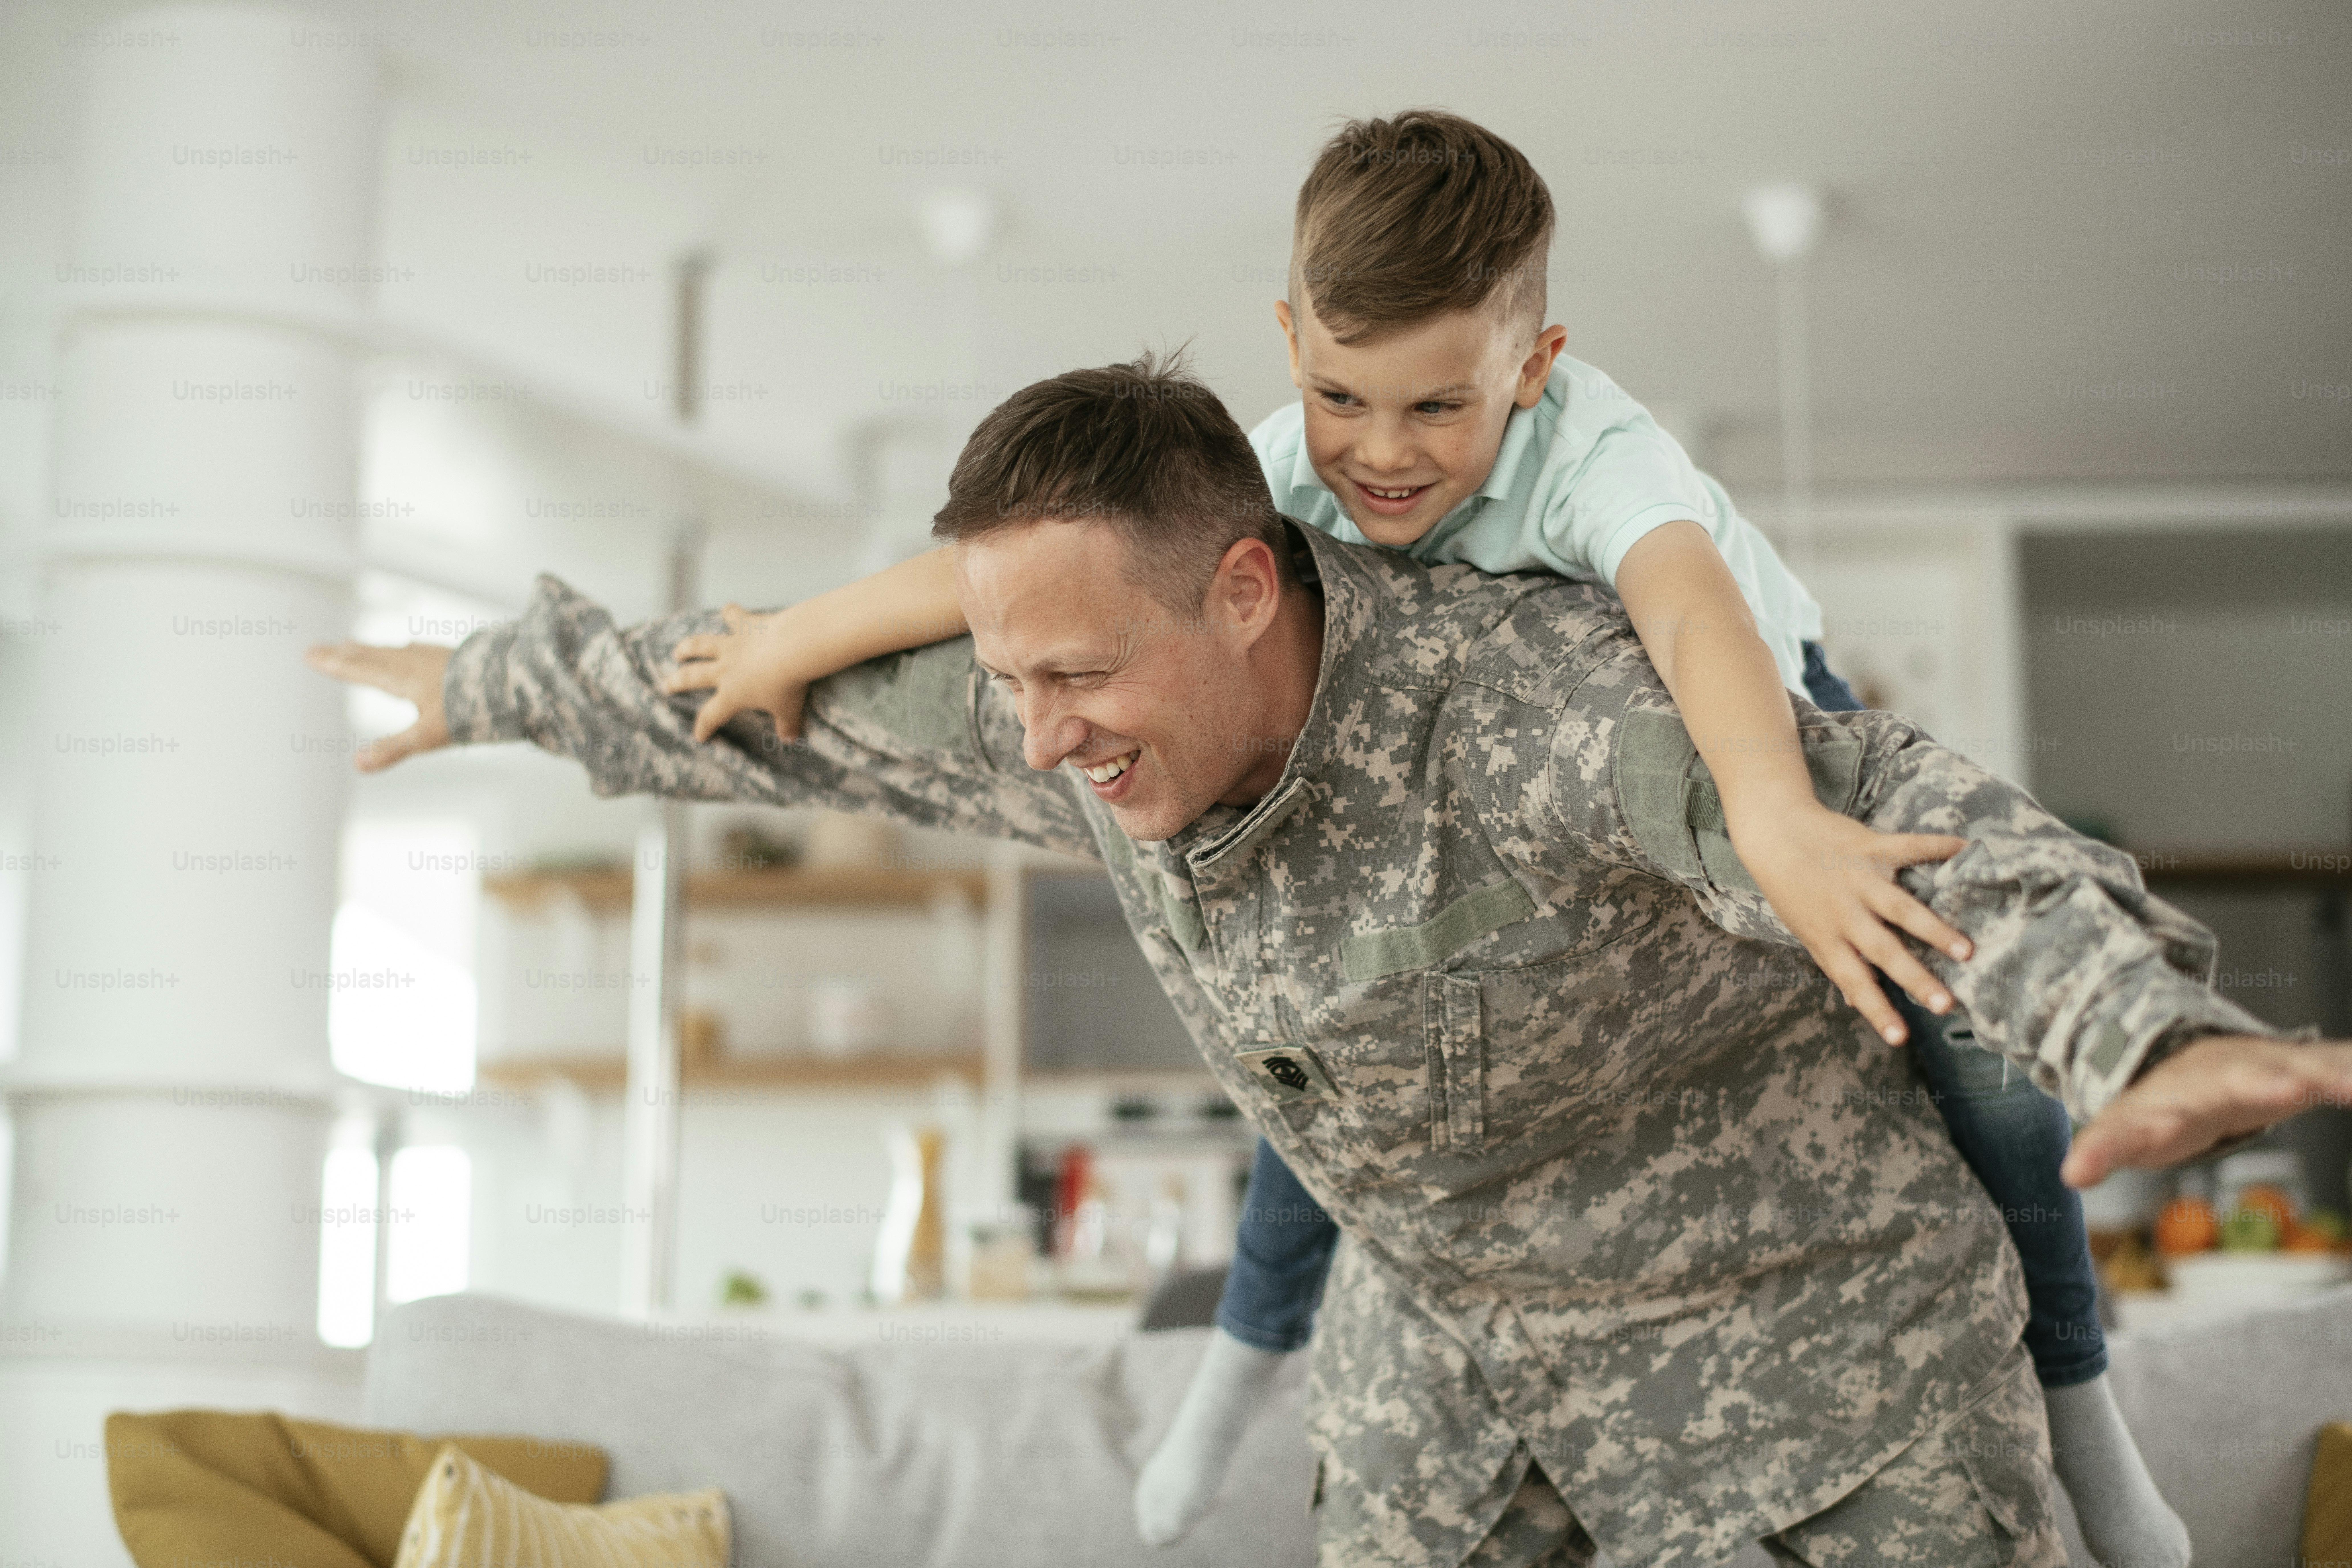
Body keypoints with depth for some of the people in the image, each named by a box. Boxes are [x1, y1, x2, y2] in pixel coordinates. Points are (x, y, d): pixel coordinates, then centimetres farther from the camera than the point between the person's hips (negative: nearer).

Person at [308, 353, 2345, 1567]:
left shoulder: (1518, 697, -35)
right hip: (1461, 1309, 6)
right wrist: (498, 681, 16)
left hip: (1781, 1268, -5)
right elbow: (789, 706, 2)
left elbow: (1928, 846, -45)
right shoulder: (1098, 718, -15)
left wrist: (2164, 1048, -65)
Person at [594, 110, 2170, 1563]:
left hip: (1743, 700, -3)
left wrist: (1777, 818, -84)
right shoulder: (1294, 467, -31)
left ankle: (2073, 1402, 18)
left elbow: (1697, 616, -65)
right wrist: (792, 641, -28)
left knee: (1976, 1056, -10)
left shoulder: (1594, 456, -44)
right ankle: (1252, 1349, 32)